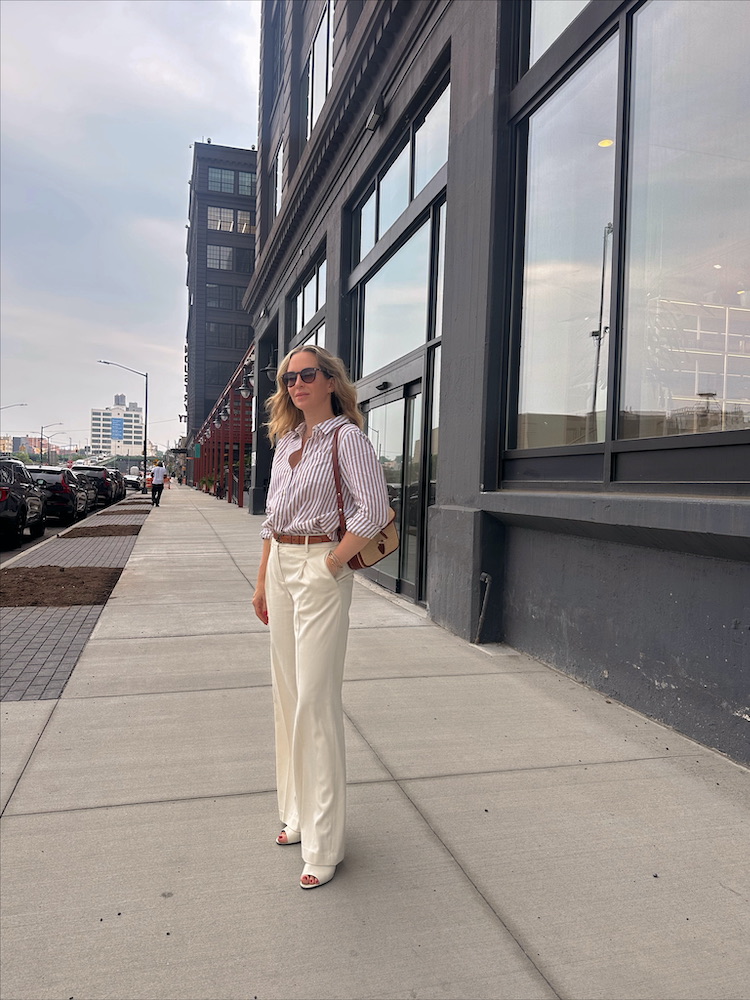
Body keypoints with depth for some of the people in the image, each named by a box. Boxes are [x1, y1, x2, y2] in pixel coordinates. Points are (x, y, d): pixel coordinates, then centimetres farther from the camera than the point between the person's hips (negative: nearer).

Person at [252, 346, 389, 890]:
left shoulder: (346, 437, -9)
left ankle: (323, 843, 7)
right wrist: (263, 581, 16)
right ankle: (298, 812, 30)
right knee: (287, 694, 14)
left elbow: (374, 511, -18)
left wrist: (331, 564, -15)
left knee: (316, 700, -5)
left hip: (321, 570, -8)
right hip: (281, 566, 8)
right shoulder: (286, 440, 14)